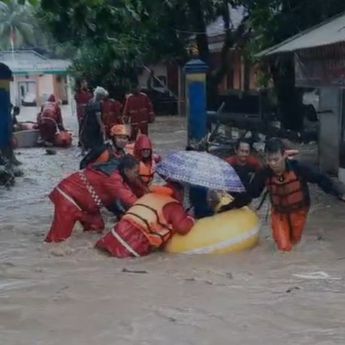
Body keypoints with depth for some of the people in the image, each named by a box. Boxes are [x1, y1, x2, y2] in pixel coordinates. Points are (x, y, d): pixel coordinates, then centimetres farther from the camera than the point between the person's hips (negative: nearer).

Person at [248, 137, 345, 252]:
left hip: (298, 209, 0)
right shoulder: (264, 174, -26)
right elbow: (252, 193, -11)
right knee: (284, 246, -6)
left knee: (294, 241, 17)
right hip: (279, 211, 0)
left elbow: (320, 179, -20)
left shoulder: (298, 168, -31)